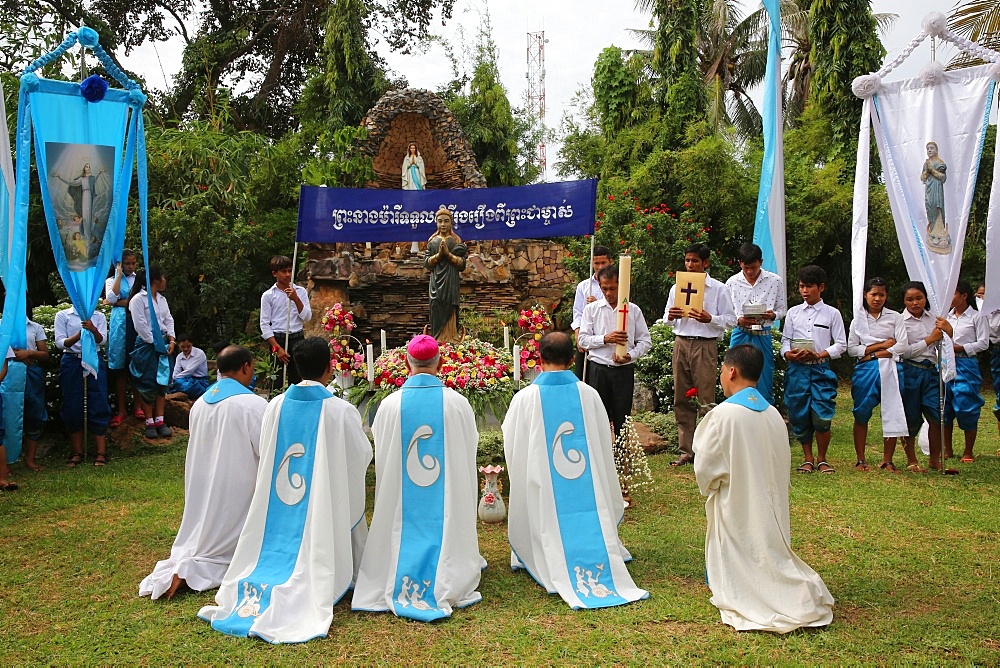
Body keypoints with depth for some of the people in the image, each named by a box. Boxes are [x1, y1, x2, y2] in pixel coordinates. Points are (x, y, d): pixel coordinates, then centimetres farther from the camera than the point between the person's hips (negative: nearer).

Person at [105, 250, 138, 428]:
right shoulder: (111, 280, 13)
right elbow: (111, 297, -7)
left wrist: (119, 302, -5)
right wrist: (119, 274, -2)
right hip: (120, 324, 0)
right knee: (120, 367, -1)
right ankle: (121, 409, 2)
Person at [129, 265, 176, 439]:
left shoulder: (162, 299, 14)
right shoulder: (138, 299, -9)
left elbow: (169, 321, 12)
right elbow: (140, 325, -14)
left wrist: (171, 341, -2)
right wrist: (155, 344, -13)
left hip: (163, 344, 7)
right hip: (146, 345, -7)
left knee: (162, 382, 7)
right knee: (147, 384, -1)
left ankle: (159, 420, 13)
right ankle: (150, 422, 7)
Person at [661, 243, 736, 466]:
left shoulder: (718, 289, 2)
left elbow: (731, 319, 0)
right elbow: (668, 319, 18)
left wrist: (710, 318, -17)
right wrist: (670, 317, -5)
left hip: (705, 345, -4)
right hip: (681, 343, 4)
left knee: (705, 399, -4)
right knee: (681, 399, 6)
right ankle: (686, 450, 14)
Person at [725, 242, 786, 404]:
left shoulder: (775, 280, 1)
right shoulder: (732, 282, 2)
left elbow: (782, 309, 8)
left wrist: (773, 315, -14)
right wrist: (738, 320, -14)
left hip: (763, 336, 0)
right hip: (740, 335, 1)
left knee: (765, 385, 3)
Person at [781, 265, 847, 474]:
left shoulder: (832, 314, 6)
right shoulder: (793, 312, 12)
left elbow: (841, 344, 3)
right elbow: (785, 340, 12)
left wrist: (818, 355, -12)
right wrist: (788, 353, -11)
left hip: (821, 369, -2)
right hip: (797, 369, 2)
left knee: (822, 417, -9)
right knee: (799, 416, 3)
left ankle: (822, 460, 10)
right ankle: (807, 459, 17)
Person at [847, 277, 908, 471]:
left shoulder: (894, 317, 6)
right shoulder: (858, 320, 10)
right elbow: (852, 348, 2)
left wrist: (871, 354, -9)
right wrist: (880, 345, -8)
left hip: (889, 370, -1)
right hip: (865, 370, 1)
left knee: (891, 414, -2)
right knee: (861, 414, 3)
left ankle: (887, 460, 8)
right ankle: (860, 459, 12)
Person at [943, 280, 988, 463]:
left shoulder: (977, 317, -1)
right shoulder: (947, 317, 13)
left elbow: (983, 343, -6)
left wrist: (959, 348, -15)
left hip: (966, 365, -5)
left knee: (966, 409, -4)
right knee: (944, 409, 5)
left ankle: (968, 452, 8)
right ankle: (947, 450, 15)